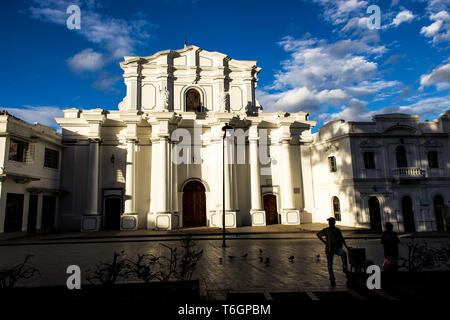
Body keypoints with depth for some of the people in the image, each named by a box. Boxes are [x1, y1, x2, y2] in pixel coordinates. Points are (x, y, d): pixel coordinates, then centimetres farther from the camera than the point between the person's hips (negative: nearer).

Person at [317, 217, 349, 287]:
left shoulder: (337, 230, 2)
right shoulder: (326, 230, 1)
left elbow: (341, 238, 14)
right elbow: (318, 234, 14)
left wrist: (346, 246, 6)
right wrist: (324, 241, 6)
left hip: (337, 248, 0)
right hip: (329, 249, 0)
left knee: (343, 253, -33)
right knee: (330, 264, 1)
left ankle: (345, 268, -23)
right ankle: (332, 280, 11)